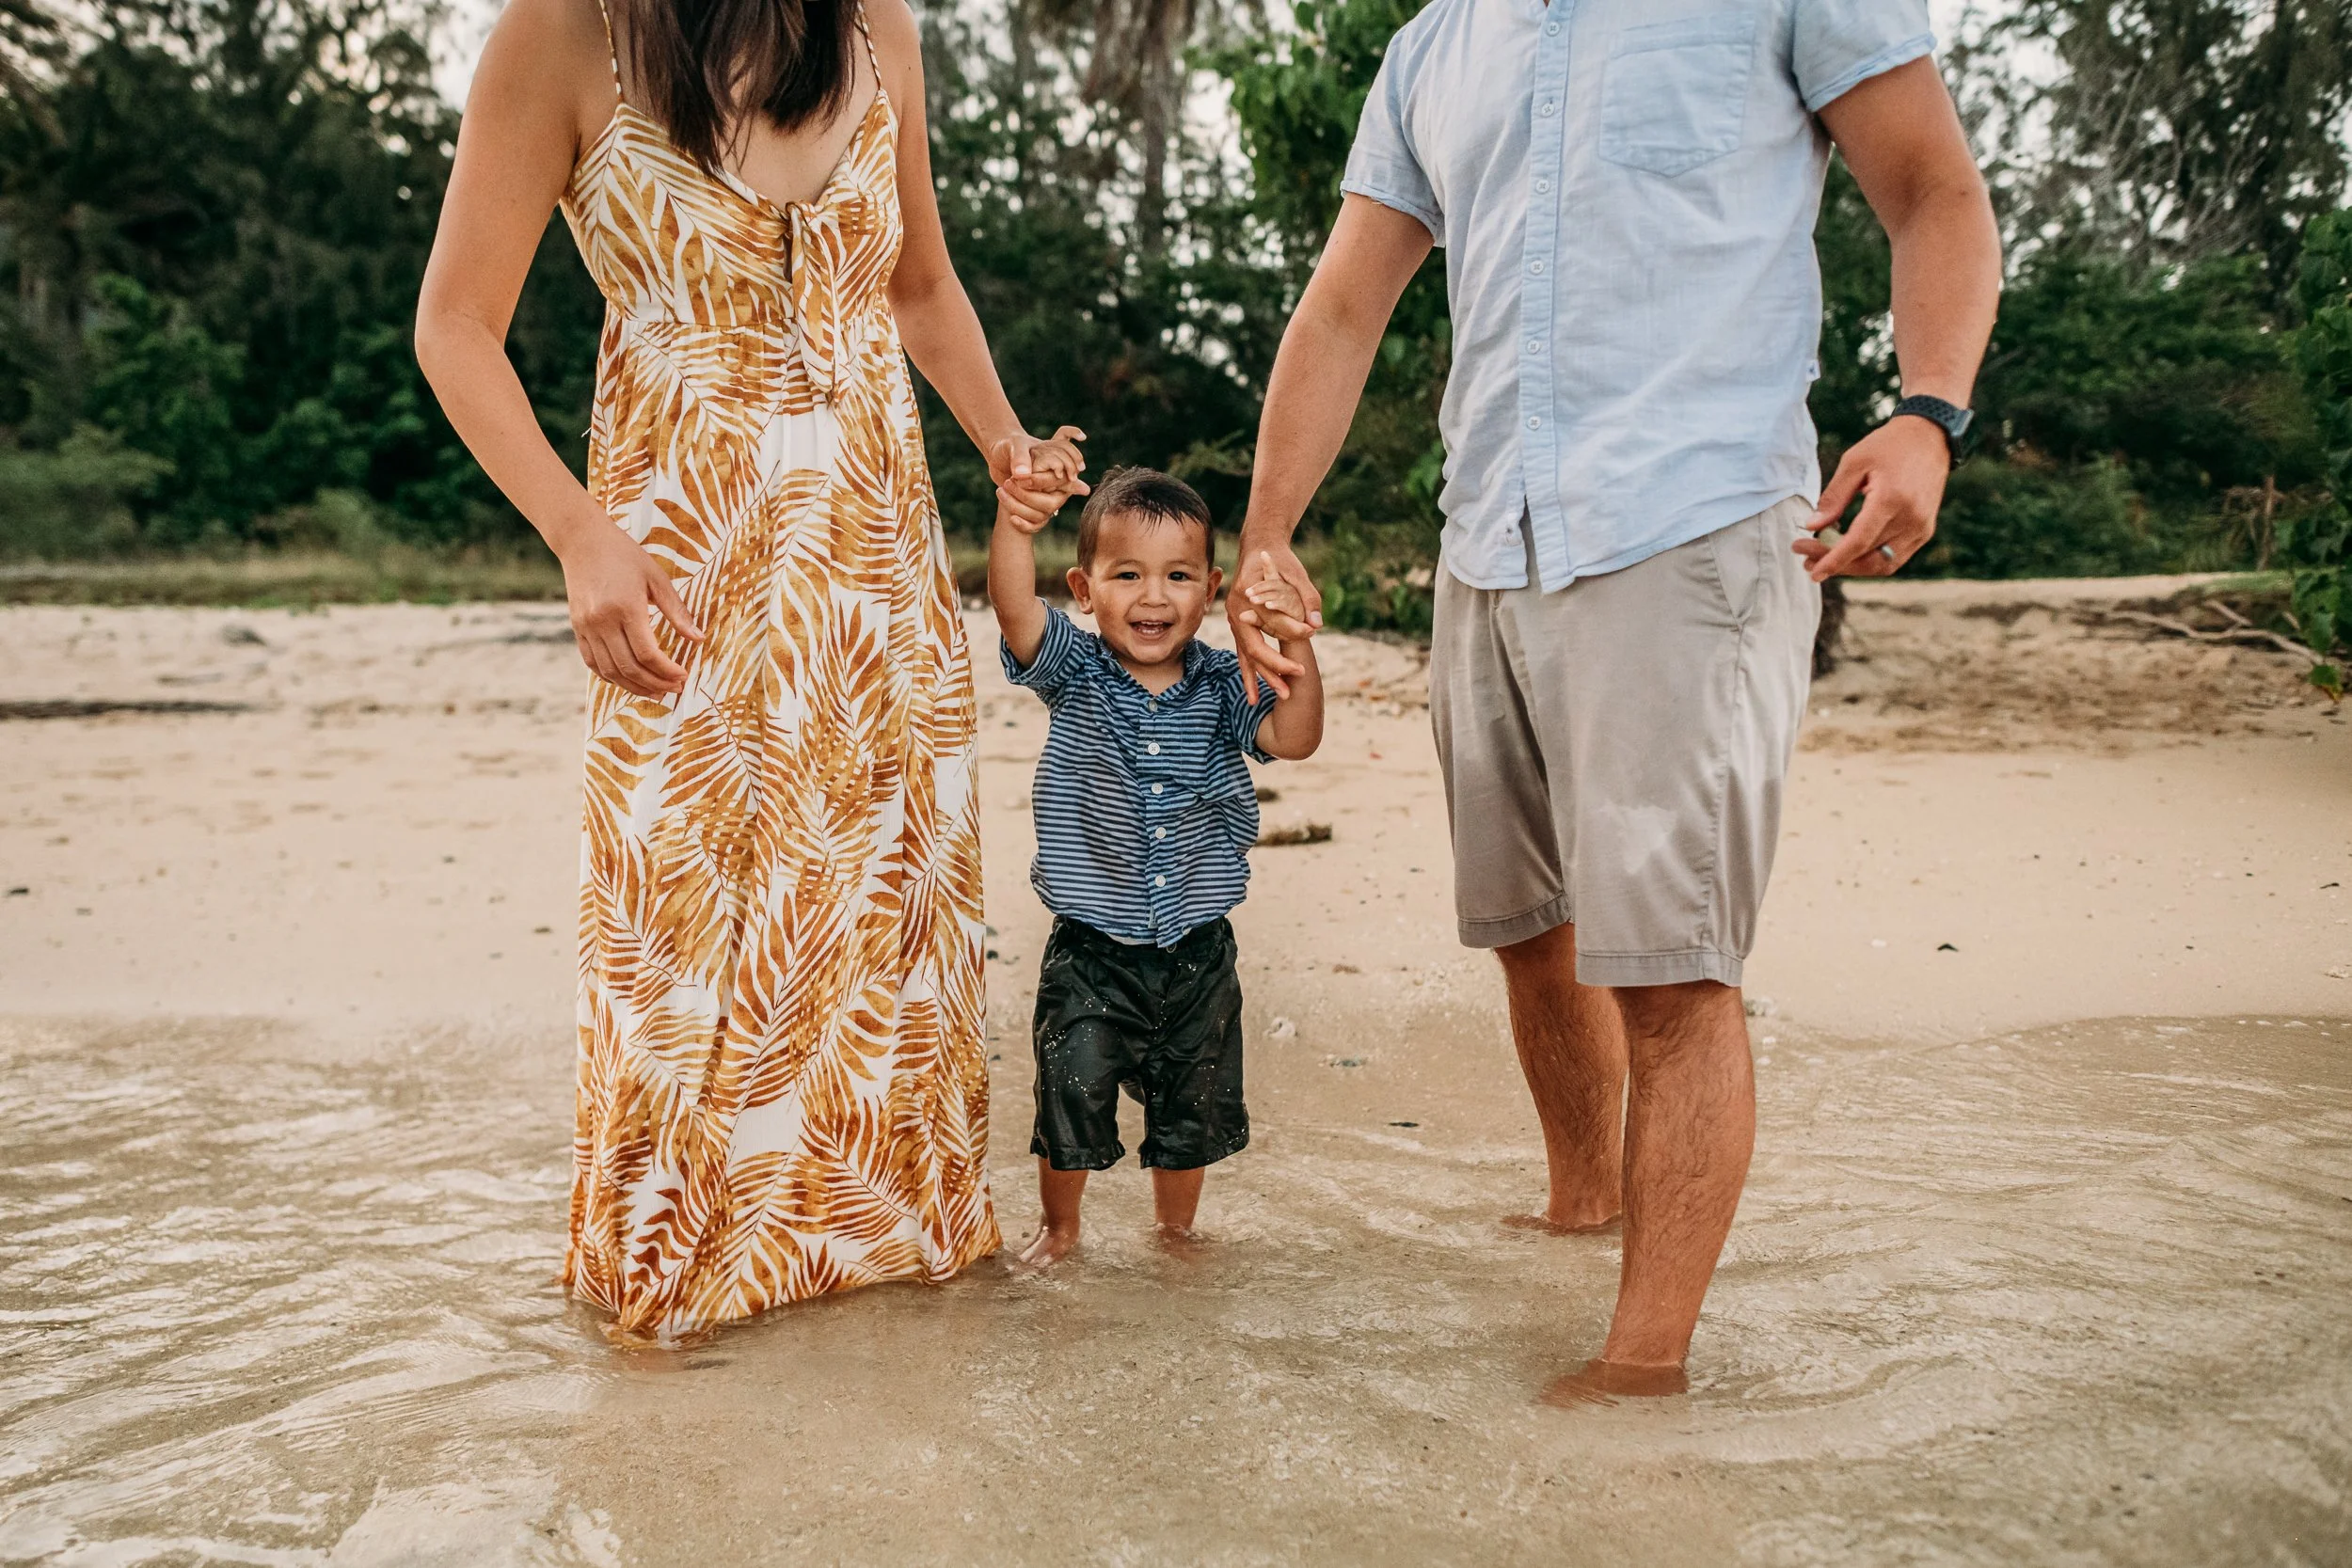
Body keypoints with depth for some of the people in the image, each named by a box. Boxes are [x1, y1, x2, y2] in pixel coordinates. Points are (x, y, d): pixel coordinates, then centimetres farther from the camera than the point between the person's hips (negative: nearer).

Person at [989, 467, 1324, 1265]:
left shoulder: (1219, 684, -3)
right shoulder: (1073, 673, -8)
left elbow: (1294, 737, -16)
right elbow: (1015, 607, -25)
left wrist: (1297, 645, -31)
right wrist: (1016, 519, -43)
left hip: (1197, 953, 2)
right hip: (1091, 953, -2)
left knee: (1193, 1111, 16)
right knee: (1070, 1102, 5)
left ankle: (1175, 1228, 42)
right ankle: (1059, 1225, 33)